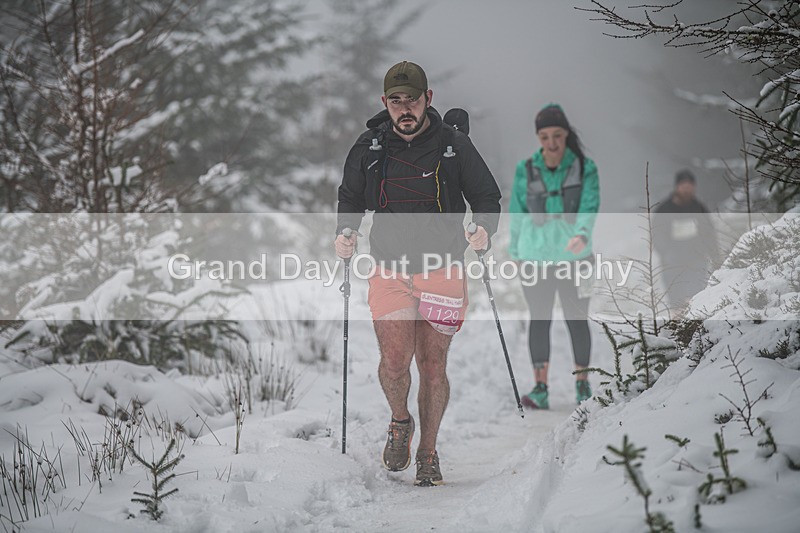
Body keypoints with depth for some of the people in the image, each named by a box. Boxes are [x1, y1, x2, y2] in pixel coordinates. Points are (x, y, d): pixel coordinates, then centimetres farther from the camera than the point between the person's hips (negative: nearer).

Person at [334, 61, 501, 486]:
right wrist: (344, 232, -3)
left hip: (442, 269, -1)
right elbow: (351, 197, 16)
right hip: (390, 270, 1)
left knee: (432, 365, 3)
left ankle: (428, 454, 20)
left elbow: (487, 196, 5)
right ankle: (400, 422, 20)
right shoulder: (369, 147, 2)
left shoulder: (454, 145, -3)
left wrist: (485, 229, -15)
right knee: (394, 361, -12)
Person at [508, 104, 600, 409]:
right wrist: (515, 252, 11)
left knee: (577, 320, 4)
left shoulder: (585, 167, -4)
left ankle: (582, 382, 20)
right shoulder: (525, 170, -1)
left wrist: (582, 234, -31)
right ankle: (540, 389, 1)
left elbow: (589, 207, -12)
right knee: (539, 319, 0)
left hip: (574, 256, -1)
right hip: (536, 255, 1)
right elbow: (518, 213, 8)